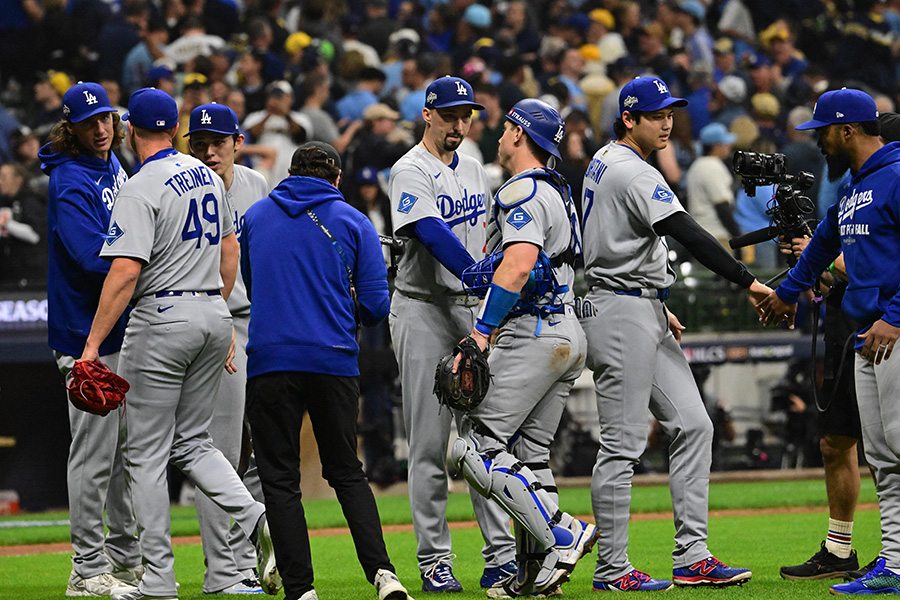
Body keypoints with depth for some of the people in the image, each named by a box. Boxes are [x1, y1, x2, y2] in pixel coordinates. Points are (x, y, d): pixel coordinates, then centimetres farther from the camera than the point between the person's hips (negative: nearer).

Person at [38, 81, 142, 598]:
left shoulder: (114, 164, 11)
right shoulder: (71, 184, -18)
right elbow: (95, 257, -27)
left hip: (126, 328, 10)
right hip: (89, 332, -10)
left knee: (129, 448, 17)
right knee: (94, 452, -6)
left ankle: (126, 558, 27)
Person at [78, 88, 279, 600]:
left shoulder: (140, 190, -14)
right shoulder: (209, 176, 10)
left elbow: (125, 273, -21)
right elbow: (229, 248, 19)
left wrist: (93, 343, -19)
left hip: (163, 318, -7)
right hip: (214, 316, 7)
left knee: (148, 453, 1)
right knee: (191, 442, 16)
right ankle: (257, 519, -8)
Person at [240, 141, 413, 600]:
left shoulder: (255, 217, 10)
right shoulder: (352, 222, 5)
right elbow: (375, 307, 1)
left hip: (269, 360, -1)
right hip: (335, 362, 1)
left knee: (280, 478, 3)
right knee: (346, 471, 12)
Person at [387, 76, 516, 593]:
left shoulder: (474, 171, 15)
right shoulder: (412, 172, -9)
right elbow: (433, 234, -24)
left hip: (473, 311, 6)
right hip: (424, 311, -6)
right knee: (430, 443, -3)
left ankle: (500, 553, 0)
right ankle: (434, 560, 1)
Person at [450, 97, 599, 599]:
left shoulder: (522, 192, -12)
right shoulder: (558, 191, 20)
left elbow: (519, 265, -25)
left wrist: (481, 333, -27)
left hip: (534, 333, -10)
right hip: (568, 332, 10)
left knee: (476, 449, -10)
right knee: (529, 456, 11)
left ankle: (562, 534, -17)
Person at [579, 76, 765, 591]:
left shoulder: (603, 162, 15)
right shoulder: (632, 173, -16)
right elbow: (689, 235, -25)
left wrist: (658, 306, 22)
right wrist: (748, 282, -26)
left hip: (646, 315, 10)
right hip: (621, 314, -10)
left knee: (693, 425, 6)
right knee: (623, 443, -6)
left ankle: (692, 557, 5)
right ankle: (612, 569, 0)